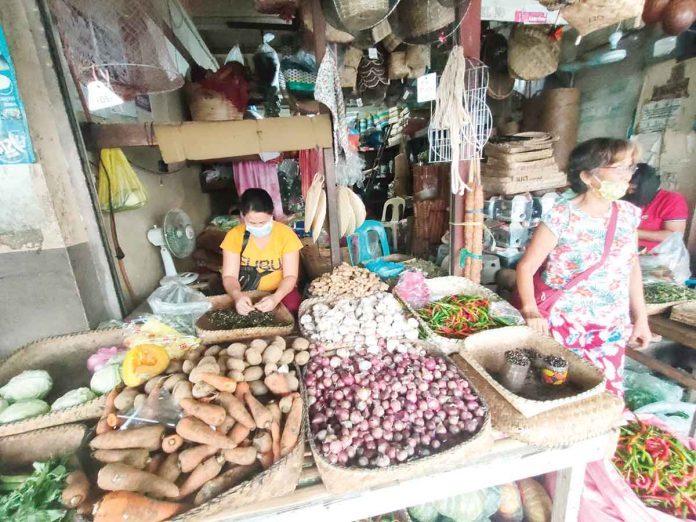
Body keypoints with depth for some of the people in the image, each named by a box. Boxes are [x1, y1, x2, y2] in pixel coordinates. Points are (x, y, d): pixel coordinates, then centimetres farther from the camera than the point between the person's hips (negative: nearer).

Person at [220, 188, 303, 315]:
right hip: (246, 294, 2)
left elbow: (290, 276, -14)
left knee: (292, 306, -29)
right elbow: (229, 276, -10)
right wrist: (237, 295, -34)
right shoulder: (234, 236, -9)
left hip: (279, 291, -1)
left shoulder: (286, 234, -13)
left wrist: (276, 297, -35)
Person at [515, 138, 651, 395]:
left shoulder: (629, 215, 1)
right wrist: (530, 309, -28)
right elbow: (526, 266, -17)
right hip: (560, 323, -5)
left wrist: (640, 317, 12)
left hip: (610, 328, 5)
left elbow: (632, 267, 11)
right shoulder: (562, 216, -17)